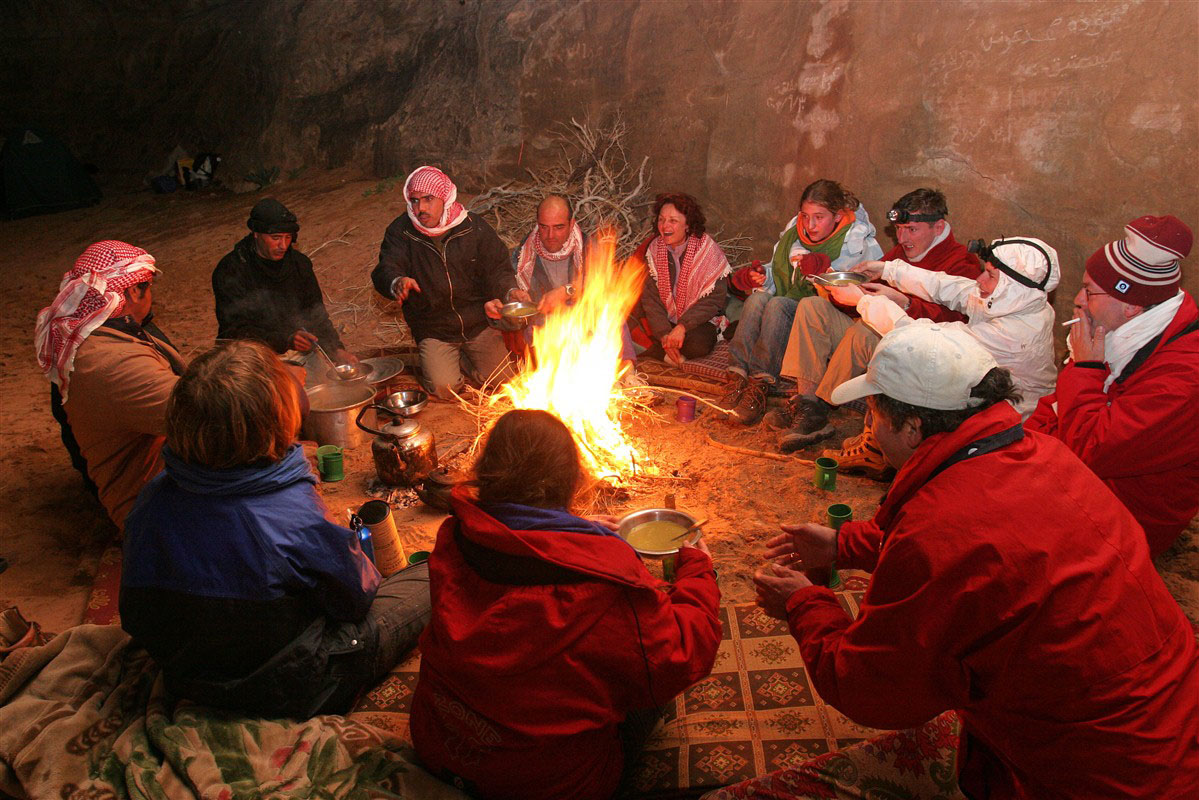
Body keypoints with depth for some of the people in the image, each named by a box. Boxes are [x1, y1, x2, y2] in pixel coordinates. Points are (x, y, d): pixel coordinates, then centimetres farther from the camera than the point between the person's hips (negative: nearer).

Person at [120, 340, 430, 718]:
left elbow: (135, 617, -1)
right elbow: (357, 596, -14)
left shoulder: (152, 500, -17)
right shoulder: (298, 518, -34)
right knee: (432, 577, 5)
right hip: (293, 696, -6)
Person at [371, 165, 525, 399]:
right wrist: (397, 283, -43)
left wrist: (510, 291, -26)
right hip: (433, 330, -1)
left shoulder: (474, 226, -4)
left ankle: (463, 357, 25)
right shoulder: (400, 232, -6)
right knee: (444, 388, -15)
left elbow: (497, 268, -3)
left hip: (477, 323, 1)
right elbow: (386, 271, -17)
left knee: (503, 378, -4)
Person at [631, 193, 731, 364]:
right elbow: (650, 297, -9)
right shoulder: (654, 249, -1)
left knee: (698, 345, -36)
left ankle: (654, 351, -15)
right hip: (663, 320, 3)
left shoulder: (708, 250, -10)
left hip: (698, 321, -2)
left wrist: (682, 327, -26)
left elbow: (714, 299, -15)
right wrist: (664, 334, -24)